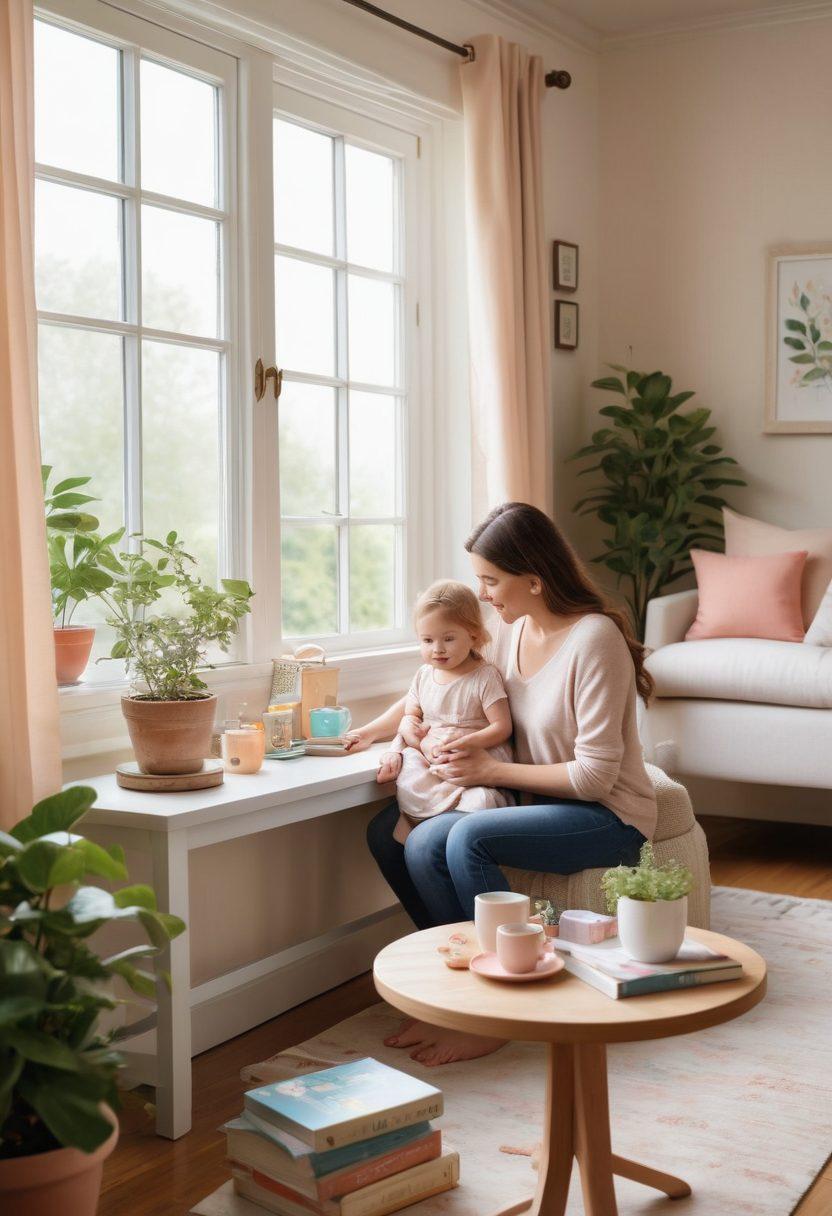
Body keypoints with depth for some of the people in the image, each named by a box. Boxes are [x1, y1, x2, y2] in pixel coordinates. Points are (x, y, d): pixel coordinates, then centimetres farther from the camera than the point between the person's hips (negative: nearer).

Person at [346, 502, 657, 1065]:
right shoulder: (513, 629, 3)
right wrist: (367, 733, 18)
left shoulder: (594, 639, -20)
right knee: (422, 844, -17)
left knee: (469, 838, -29)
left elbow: (593, 776, -21)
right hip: (537, 801, 7)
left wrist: (491, 770, -15)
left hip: (609, 815, -7)